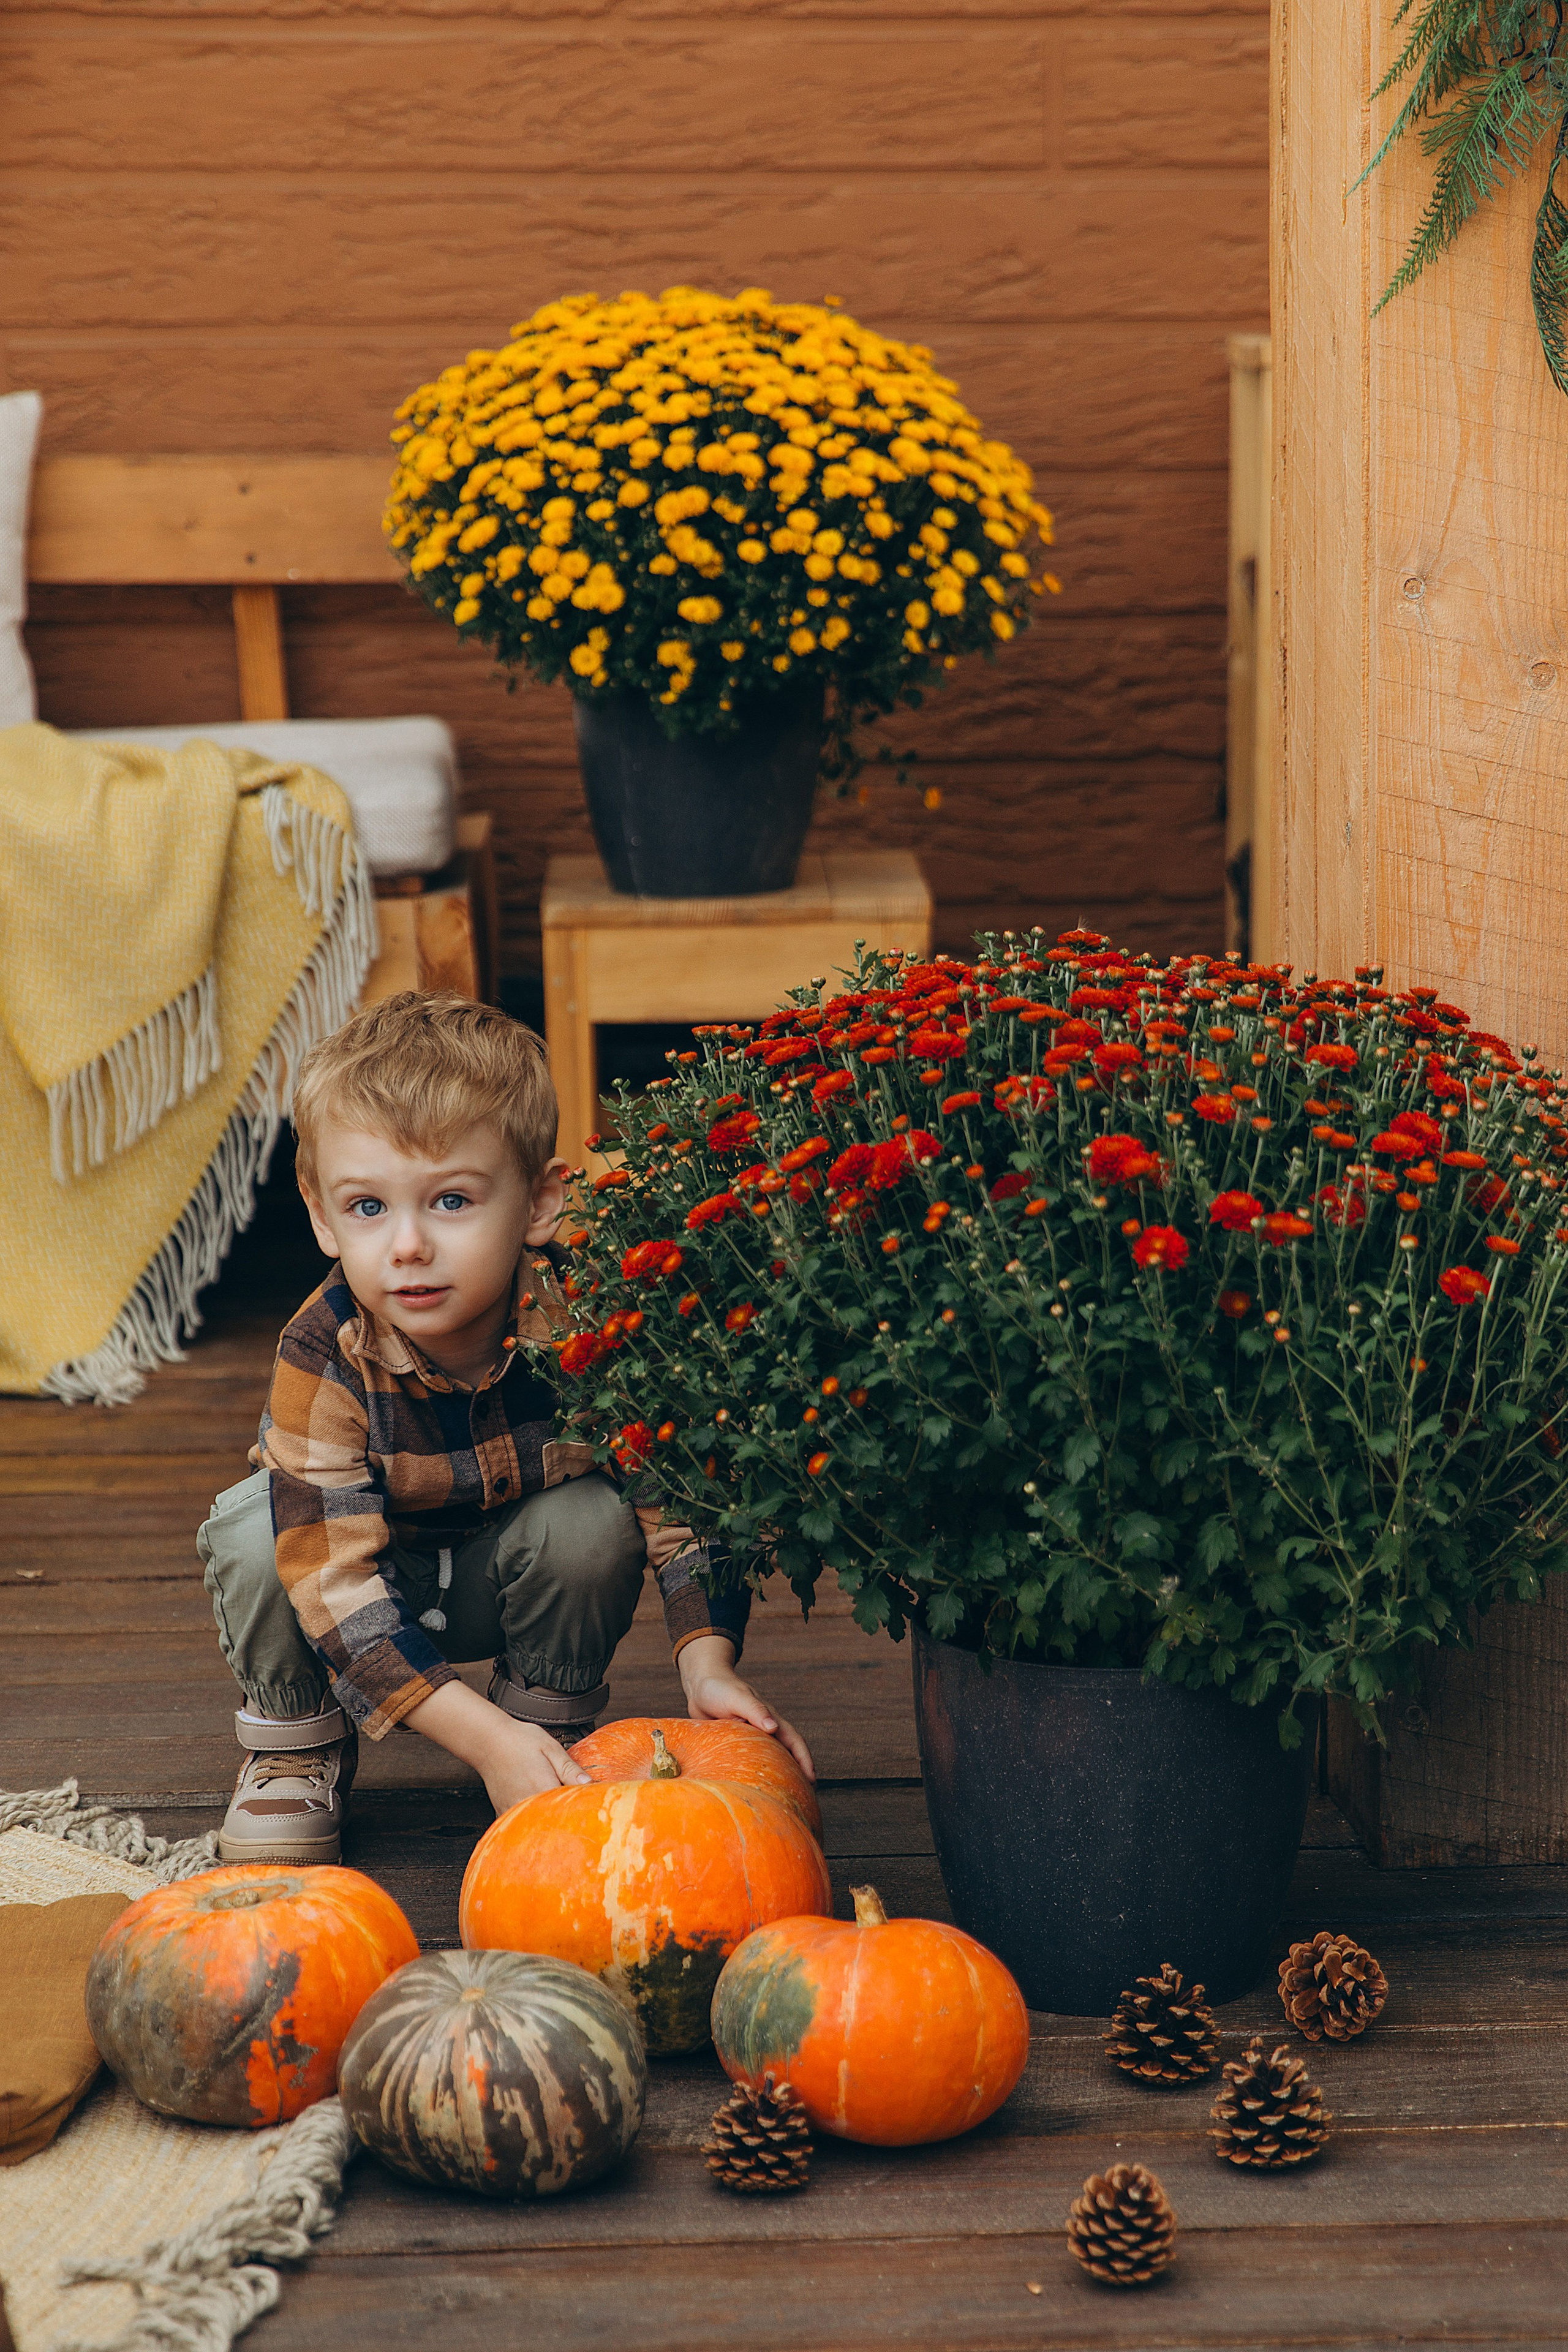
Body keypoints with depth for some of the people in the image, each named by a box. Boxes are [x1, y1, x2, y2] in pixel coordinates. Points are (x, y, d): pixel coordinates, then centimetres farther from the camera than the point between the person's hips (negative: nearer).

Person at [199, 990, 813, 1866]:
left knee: (593, 1523, -29)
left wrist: (708, 1660, -37)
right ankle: (294, 1739, -1)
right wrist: (481, 1736, -47)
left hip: (509, 1575, 1)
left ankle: (555, 1730, -1)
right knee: (254, 1537, -30)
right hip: (373, 1572, -1)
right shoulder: (324, 1360, -34)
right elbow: (337, 1581, -38)